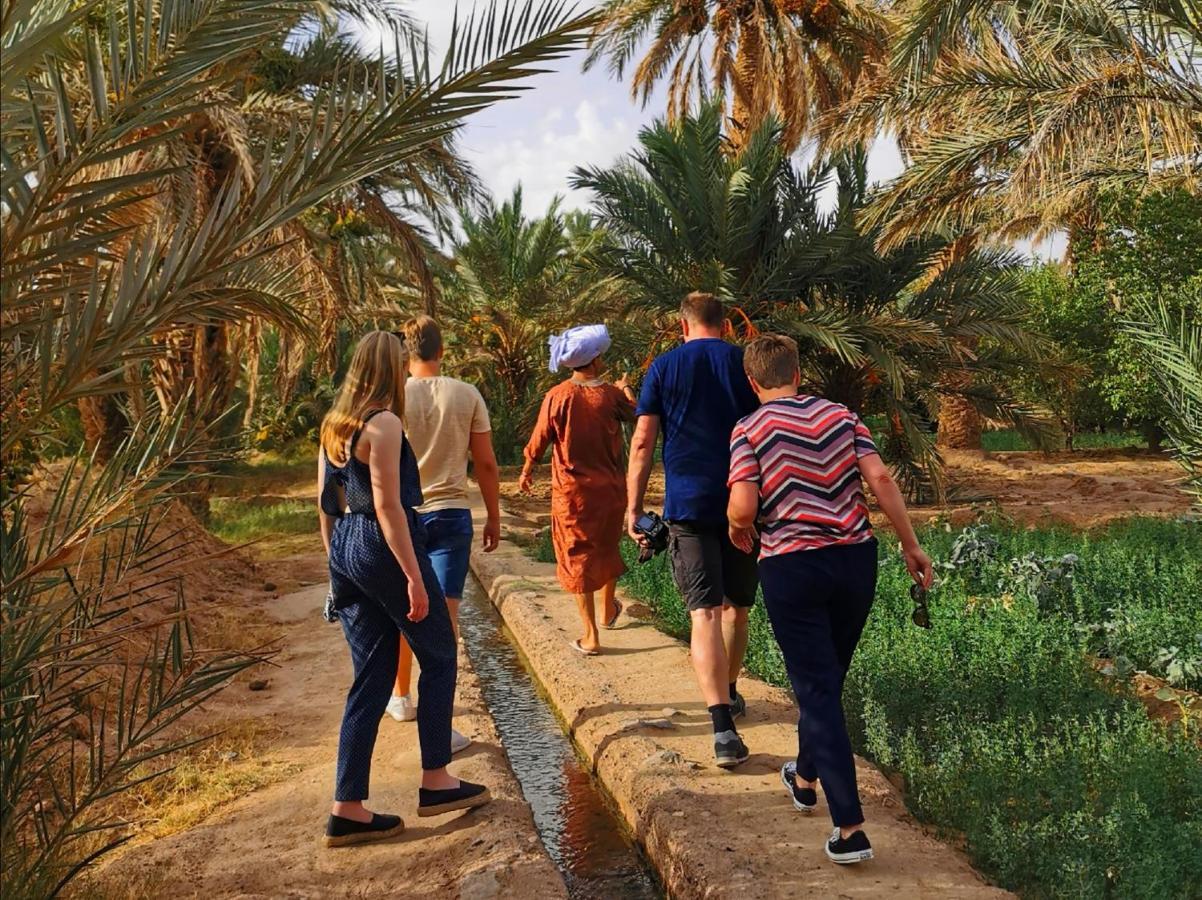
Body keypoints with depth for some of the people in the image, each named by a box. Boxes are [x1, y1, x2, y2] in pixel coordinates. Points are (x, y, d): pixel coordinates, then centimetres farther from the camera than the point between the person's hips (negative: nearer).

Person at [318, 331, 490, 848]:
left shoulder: (333, 427, 12)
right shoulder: (384, 424, -13)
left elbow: (325, 505, 15)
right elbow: (388, 505, -19)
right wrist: (414, 577, -17)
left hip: (346, 553, 8)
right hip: (384, 550, -8)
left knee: (371, 679, 12)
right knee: (440, 657, 10)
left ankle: (348, 809, 13)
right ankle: (435, 781, 17)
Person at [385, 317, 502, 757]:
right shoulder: (467, 395, -3)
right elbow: (485, 463, 0)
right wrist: (494, 518, 10)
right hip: (450, 514, -1)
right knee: (444, 618, -2)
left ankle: (401, 697, 36)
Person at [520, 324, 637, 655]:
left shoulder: (557, 396, -12)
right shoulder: (612, 395, -8)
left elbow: (539, 440, -6)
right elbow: (635, 413, 13)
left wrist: (527, 472, 11)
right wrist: (626, 389, 33)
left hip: (571, 491, -2)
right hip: (609, 488, 2)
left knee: (578, 557, 5)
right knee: (607, 548, 24)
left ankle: (591, 636, 6)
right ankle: (609, 609, 44)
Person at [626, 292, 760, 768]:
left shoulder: (664, 367, 3)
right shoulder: (747, 364, 6)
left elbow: (643, 441, -2)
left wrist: (634, 506, 3)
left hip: (688, 505, -2)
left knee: (704, 613, -5)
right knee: (736, 607, 18)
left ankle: (723, 726, -17)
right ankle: (729, 694, 38)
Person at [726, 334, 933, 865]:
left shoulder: (749, 430, -4)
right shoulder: (840, 416, 7)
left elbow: (742, 507, -15)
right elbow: (880, 479, -3)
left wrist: (738, 532, 7)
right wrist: (910, 545, 3)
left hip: (792, 567, -4)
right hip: (855, 558, 5)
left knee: (817, 690, 2)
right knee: (828, 677, 22)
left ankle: (850, 828, -1)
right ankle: (806, 777, 43)